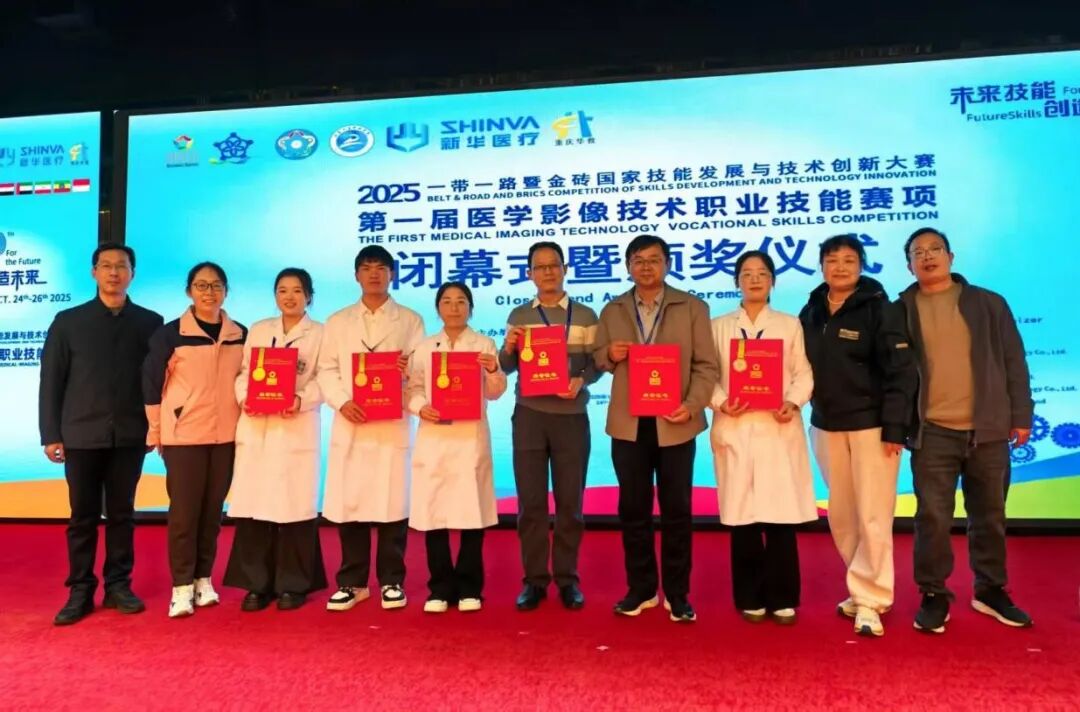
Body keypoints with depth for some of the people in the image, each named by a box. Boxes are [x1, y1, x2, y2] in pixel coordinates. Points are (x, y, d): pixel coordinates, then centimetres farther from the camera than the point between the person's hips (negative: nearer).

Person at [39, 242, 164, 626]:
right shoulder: (68, 321, 4)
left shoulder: (150, 322, 4)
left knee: (122, 513, 9)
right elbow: (51, 382, 3)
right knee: (83, 517, 7)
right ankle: (80, 591, 17)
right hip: (81, 435, 0)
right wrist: (50, 434, -1)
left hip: (130, 436, 0)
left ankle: (118, 586, 20)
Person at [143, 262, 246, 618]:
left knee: (213, 508, 10)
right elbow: (151, 382, 0)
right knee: (184, 509, 0)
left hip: (226, 434, 3)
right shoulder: (170, 334, -4)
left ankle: (203, 579, 21)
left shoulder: (240, 334, 5)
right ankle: (182, 586, 10)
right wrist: (156, 430, 1)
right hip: (183, 434, -3)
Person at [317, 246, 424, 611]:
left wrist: (407, 370, -19)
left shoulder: (410, 321, 10)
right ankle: (352, 581, 16)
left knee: (392, 502, 0)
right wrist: (342, 402, -10)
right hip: (350, 423, 2)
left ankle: (391, 580, 13)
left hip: (393, 424, -1)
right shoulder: (338, 321, 14)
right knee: (348, 502, 2)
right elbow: (326, 370, 7)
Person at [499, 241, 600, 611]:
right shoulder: (518, 316, 9)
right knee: (530, 500, 5)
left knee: (570, 501, 7)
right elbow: (507, 368, 7)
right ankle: (534, 579, 16)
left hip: (571, 416, -1)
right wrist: (507, 350, -13)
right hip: (529, 415, 1)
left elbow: (596, 364, 2)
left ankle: (567, 578, 20)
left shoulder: (585, 315, 6)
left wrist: (580, 381, -18)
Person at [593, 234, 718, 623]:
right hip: (628, 424, 2)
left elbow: (706, 364, -2)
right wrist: (610, 354, -12)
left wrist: (693, 405, -17)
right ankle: (640, 588, 23)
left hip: (675, 423, -2)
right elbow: (598, 357, 11)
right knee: (633, 509, 9)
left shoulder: (692, 308, 2)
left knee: (676, 510, 5)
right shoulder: (612, 311, 10)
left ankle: (676, 593, 19)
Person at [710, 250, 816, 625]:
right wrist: (720, 402, -13)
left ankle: (782, 599, 11)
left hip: (778, 428, 0)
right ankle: (751, 598, 15)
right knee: (741, 514, 1)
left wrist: (792, 402, -13)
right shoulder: (719, 326, 12)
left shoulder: (790, 325, 13)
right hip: (735, 429, 0)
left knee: (781, 514, -3)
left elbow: (803, 373, 5)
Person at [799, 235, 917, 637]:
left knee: (872, 516, -2)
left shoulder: (880, 310, -7)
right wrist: (810, 409, 4)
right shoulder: (810, 313, 8)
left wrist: (894, 427, -16)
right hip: (826, 426, 5)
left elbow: (901, 373, -11)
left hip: (871, 424, -5)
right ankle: (863, 588, 27)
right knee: (841, 516, 11)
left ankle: (869, 600, 9)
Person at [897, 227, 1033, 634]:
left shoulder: (988, 303, 6)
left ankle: (990, 591, 29)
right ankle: (933, 596, 15)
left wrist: (1021, 415, 2)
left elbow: (1013, 362, 7)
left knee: (989, 516, 13)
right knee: (933, 518, 1)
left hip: (987, 429, 2)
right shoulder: (901, 310, 3)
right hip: (932, 432, -1)